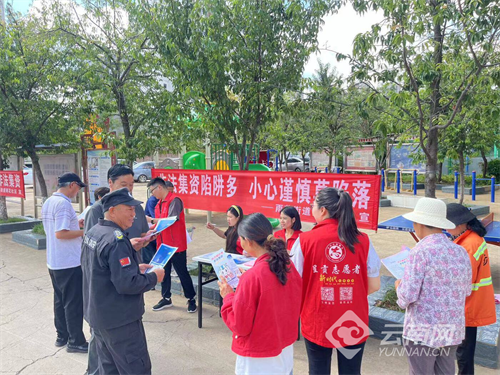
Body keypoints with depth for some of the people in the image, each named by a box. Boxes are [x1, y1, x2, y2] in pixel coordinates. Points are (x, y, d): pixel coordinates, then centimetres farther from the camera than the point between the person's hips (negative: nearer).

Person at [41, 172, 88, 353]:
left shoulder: (48, 202, 9)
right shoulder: (63, 203, -20)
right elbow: (60, 234, -26)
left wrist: (75, 225, 15)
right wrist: (84, 232, -16)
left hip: (54, 262, 9)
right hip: (69, 263, -9)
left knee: (60, 301, 18)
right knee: (74, 303, 2)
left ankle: (62, 336, 30)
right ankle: (75, 342, 12)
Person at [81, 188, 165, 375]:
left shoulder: (93, 232, 5)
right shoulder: (116, 240, -26)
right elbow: (127, 284, -28)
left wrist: (134, 267, 10)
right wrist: (153, 277, -14)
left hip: (98, 314, 10)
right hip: (119, 319, -10)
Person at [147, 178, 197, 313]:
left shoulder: (174, 200, -15)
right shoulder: (159, 203, 12)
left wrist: (152, 220, -19)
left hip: (176, 245, -8)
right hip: (163, 244, 8)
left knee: (182, 273, 3)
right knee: (164, 272, 15)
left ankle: (191, 299, 18)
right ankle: (166, 299, 30)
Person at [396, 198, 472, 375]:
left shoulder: (421, 251, -18)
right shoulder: (461, 252, 2)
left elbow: (407, 296, -19)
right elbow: (466, 291, 15)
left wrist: (399, 286, 1)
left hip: (422, 332, -6)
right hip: (453, 330, 6)